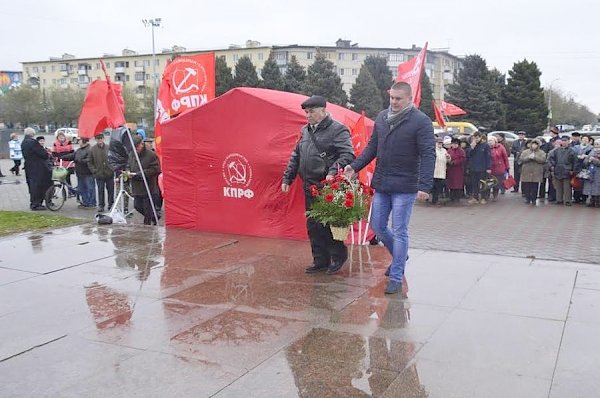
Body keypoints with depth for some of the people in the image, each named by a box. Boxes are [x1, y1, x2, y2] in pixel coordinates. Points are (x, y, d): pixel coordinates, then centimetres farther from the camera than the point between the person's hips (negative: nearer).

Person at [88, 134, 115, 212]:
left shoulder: (108, 148, -1)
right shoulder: (92, 149, -1)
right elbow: (89, 162, 5)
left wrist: (113, 169, -4)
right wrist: (94, 171, -4)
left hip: (109, 174, 1)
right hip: (99, 174, -1)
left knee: (111, 190, 9)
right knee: (100, 191, 4)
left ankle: (111, 204, 23)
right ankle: (101, 205, 14)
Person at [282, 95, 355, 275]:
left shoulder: (338, 130, -7)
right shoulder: (305, 131, 17)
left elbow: (348, 154, -16)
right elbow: (295, 156, 23)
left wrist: (333, 173, -28)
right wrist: (287, 178, 17)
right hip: (310, 187, 8)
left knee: (329, 224, -3)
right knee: (313, 226, 10)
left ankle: (338, 256, 18)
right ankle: (320, 261, 21)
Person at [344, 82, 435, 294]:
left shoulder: (421, 121, -10)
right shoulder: (381, 117, 9)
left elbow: (428, 155, -15)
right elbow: (372, 147, 16)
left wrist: (424, 185, -24)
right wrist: (355, 166, 4)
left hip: (404, 187, -6)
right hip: (381, 184, 6)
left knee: (399, 232, 0)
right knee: (378, 226, 12)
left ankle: (396, 278, 11)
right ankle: (399, 257, 37)